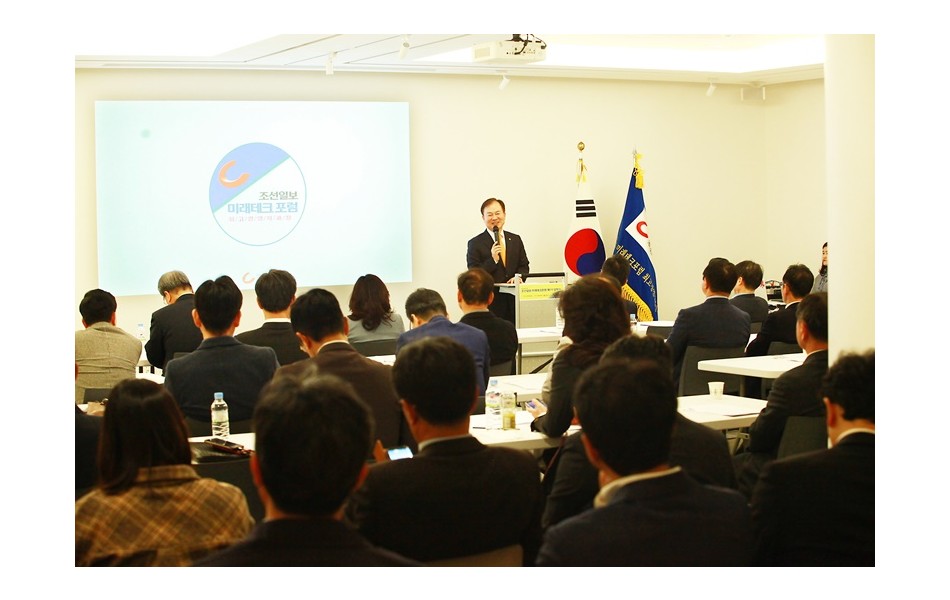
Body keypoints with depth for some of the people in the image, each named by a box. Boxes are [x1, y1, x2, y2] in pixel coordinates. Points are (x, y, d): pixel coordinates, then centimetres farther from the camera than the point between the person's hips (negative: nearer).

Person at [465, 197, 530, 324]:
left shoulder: (515, 240, 14)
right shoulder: (475, 243, 0)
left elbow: (524, 266, 18)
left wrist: (518, 276, -5)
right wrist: (493, 260, -16)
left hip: (513, 302, 4)